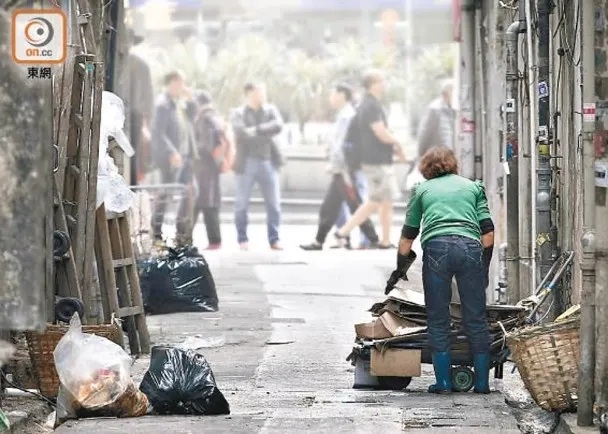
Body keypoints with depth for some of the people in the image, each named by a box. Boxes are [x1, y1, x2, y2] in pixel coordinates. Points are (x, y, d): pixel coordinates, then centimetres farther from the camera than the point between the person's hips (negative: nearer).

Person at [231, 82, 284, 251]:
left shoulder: (271, 110, 10)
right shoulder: (239, 113, 1)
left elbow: (278, 126, -9)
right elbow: (241, 132, -17)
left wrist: (257, 130, -13)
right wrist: (265, 133, -9)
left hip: (268, 162, 3)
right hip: (247, 162, -3)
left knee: (274, 203, 1)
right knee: (242, 203, 0)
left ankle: (274, 238, 8)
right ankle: (242, 239, 11)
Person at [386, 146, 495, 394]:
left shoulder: (422, 190, 23)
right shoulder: (473, 187, 25)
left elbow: (408, 236, 24)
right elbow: (488, 232, 15)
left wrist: (400, 269, 35)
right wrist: (484, 267, 20)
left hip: (436, 247, -1)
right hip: (470, 247, 1)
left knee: (438, 320, 5)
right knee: (476, 319, 6)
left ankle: (443, 382, 3)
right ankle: (482, 382, 7)